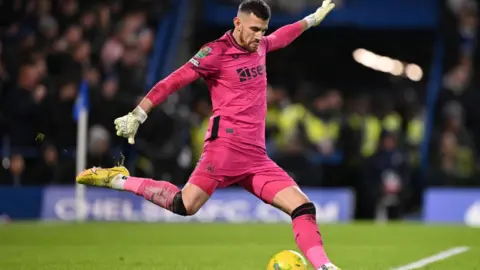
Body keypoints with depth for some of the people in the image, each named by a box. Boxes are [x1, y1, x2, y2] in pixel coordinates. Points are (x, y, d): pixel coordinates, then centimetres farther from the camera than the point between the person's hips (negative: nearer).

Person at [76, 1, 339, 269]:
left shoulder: (260, 45, 17)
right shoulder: (217, 52, -6)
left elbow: (282, 36, 41)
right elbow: (173, 81, -11)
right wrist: (138, 115, -18)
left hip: (257, 156, 7)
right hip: (226, 145, -7)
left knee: (304, 207, -6)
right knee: (186, 205, -23)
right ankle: (119, 180, -6)